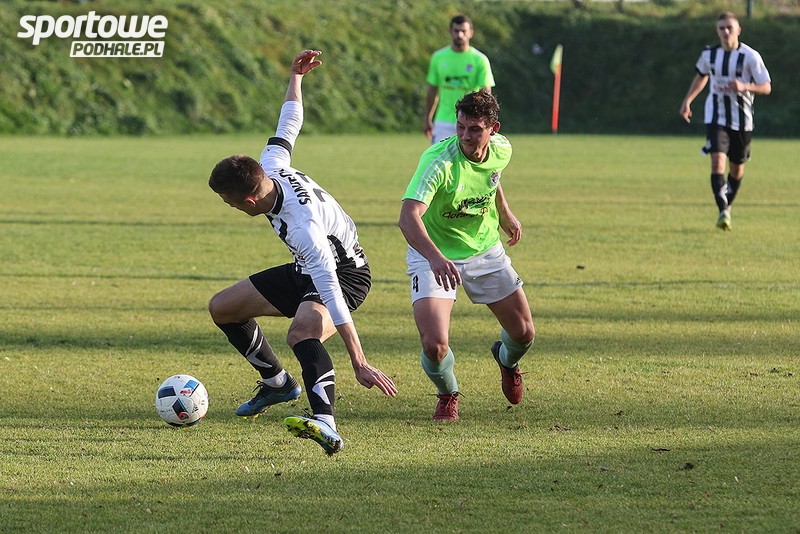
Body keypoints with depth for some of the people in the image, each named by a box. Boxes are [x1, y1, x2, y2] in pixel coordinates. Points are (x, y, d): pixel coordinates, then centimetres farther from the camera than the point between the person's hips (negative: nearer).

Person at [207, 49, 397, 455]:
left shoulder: (302, 226, -38)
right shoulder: (270, 167, -16)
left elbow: (331, 295, -43)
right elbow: (289, 124, 5)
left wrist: (360, 365, -46)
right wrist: (295, 76, 23)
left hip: (345, 273, -10)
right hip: (306, 270, 10)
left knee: (302, 333, -41)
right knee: (222, 308, 13)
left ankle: (326, 426, -58)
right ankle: (277, 384, 29)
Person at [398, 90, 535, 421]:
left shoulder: (501, 150, -11)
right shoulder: (439, 161, -32)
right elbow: (408, 216, -44)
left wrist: (505, 213, 21)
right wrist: (435, 258, -59)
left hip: (485, 251, 5)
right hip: (434, 257, -5)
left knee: (524, 334, 7)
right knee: (435, 345, -21)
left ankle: (506, 359, 48)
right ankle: (447, 394, 16)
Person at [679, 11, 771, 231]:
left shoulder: (750, 56, -10)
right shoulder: (709, 54, 0)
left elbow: (766, 88, -9)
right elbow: (701, 76, 22)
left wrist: (744, 87, -26)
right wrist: (688, 100, 14)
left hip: (742, 120, 0)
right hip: (716, 117, 0)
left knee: (737, 168, 11)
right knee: (717, 161, -19)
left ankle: (727, 206, 35)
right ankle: (723, 212, -23)